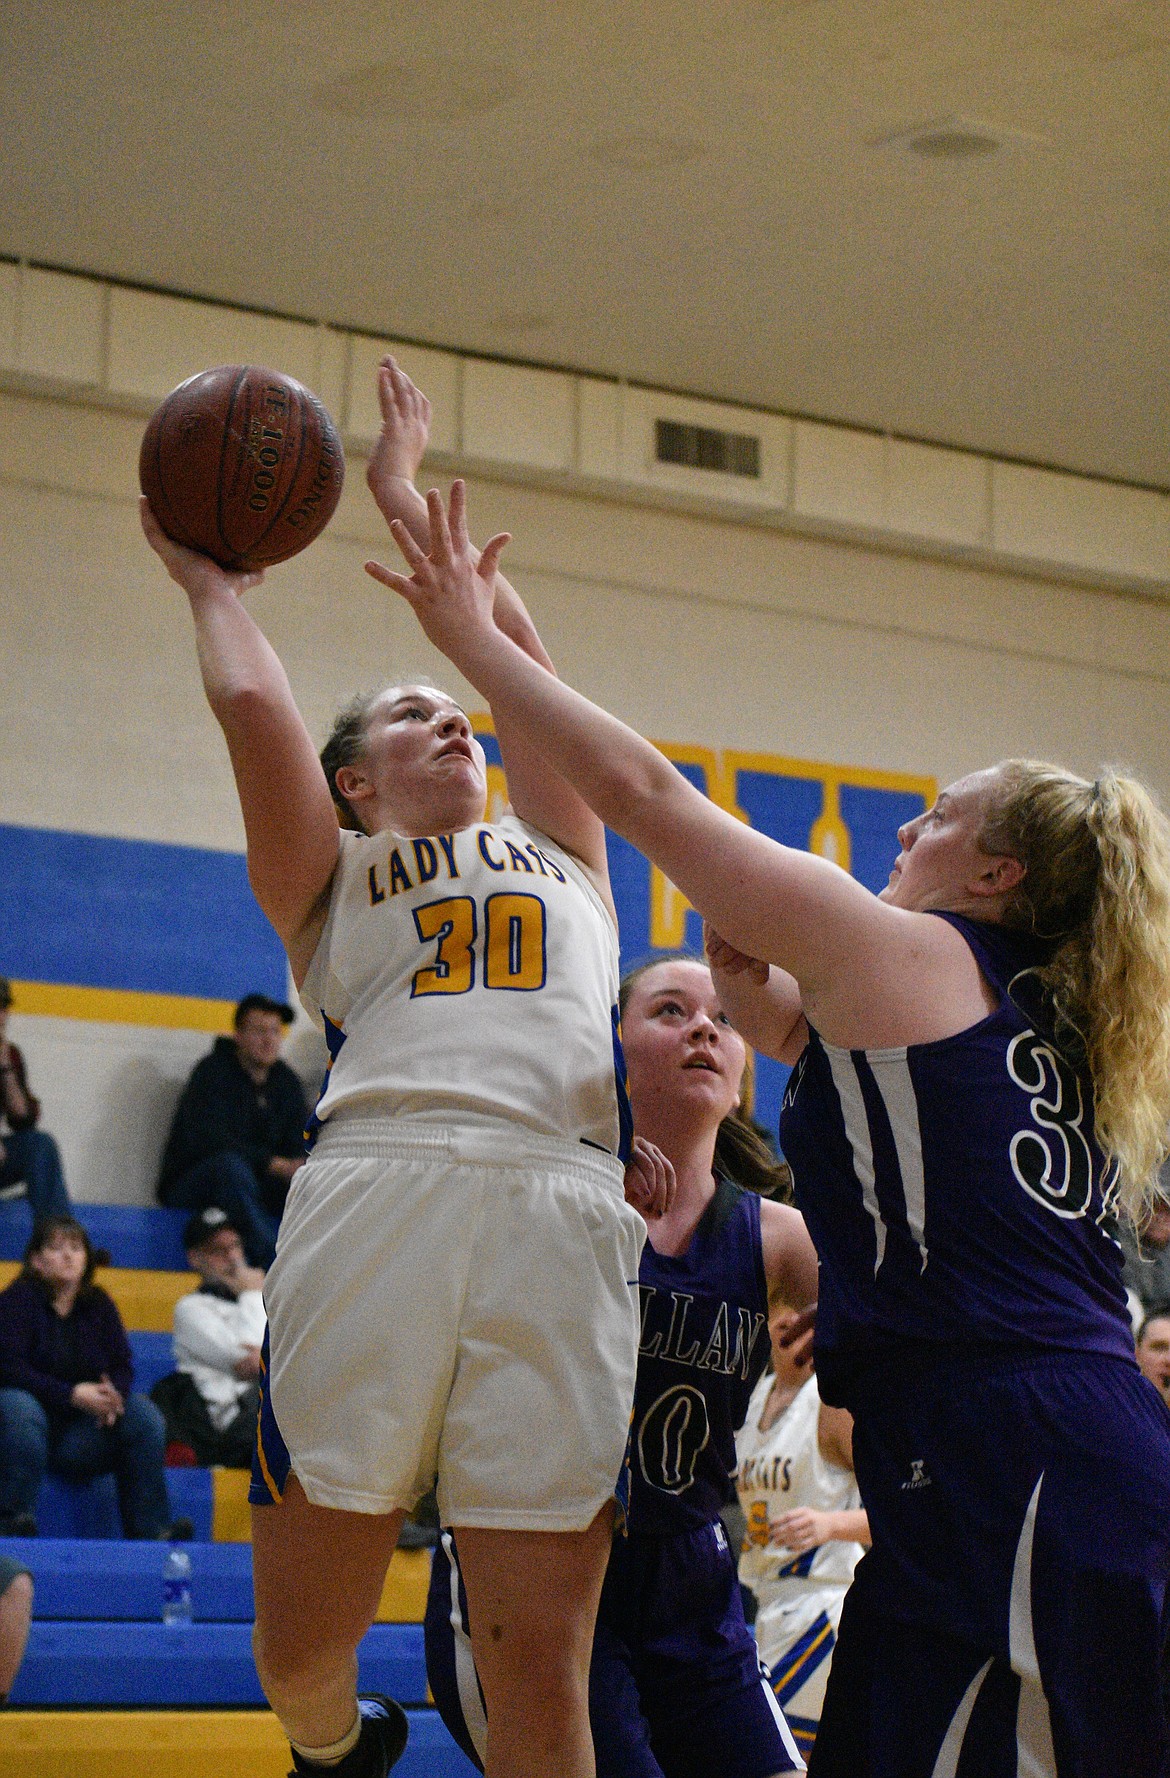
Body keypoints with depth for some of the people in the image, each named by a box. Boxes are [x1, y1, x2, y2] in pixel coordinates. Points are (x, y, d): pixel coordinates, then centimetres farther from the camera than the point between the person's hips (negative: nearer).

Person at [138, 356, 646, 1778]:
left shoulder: (561, 858, 32)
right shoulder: (329, 880, 23)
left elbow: (523, 663, 27)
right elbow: (250, 702, 10)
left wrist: (409, 501, 35)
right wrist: (207, 577, 28)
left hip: (559, 1206, 2)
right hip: (375, 1185, -1)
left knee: (540, 1663, -6)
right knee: (303, 1642, 3)